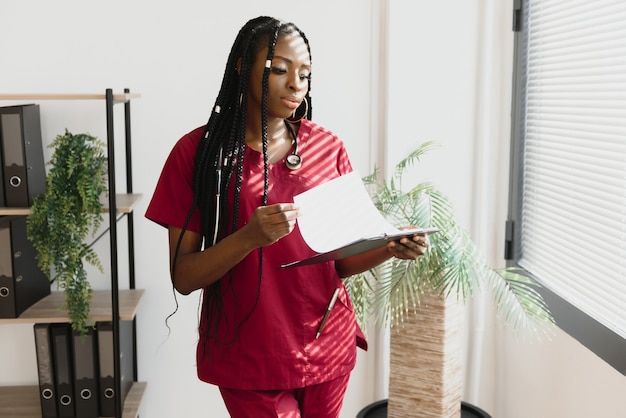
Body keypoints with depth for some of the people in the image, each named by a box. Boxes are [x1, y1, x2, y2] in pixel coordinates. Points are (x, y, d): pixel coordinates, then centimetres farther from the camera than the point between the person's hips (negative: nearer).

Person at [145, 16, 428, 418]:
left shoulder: (328, 148, 0)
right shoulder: (197, 151, -9)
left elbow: (342, 260, 3)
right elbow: (183, 277, -11)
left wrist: (389, 247, -17)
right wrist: (251, 236, -27)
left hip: (328, 347, 3)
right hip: (248, 357, -3)